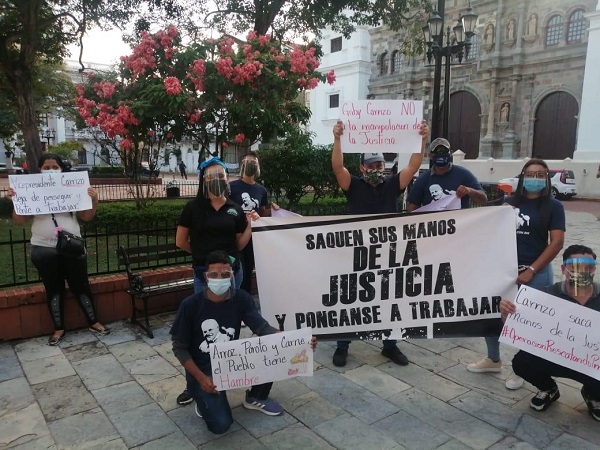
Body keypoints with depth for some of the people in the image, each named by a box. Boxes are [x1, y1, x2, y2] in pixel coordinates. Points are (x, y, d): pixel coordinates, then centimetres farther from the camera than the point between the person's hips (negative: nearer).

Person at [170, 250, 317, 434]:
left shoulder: (241, 298, -10)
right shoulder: (190, 305, -18)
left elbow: (263, 328, -16)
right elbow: (179, 348, -10)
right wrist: (201, 378, -22)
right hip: (202, 370, -4)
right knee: (220, 424, -24)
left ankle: (255, 398, 8)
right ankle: (204, 398, 12)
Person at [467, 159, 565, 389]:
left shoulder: (553, 206, -2)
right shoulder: (509, 202, 6)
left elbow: (557, 243, -8)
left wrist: (531, 271, -13)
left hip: (536, 273, -3)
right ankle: (493, 360, 30)